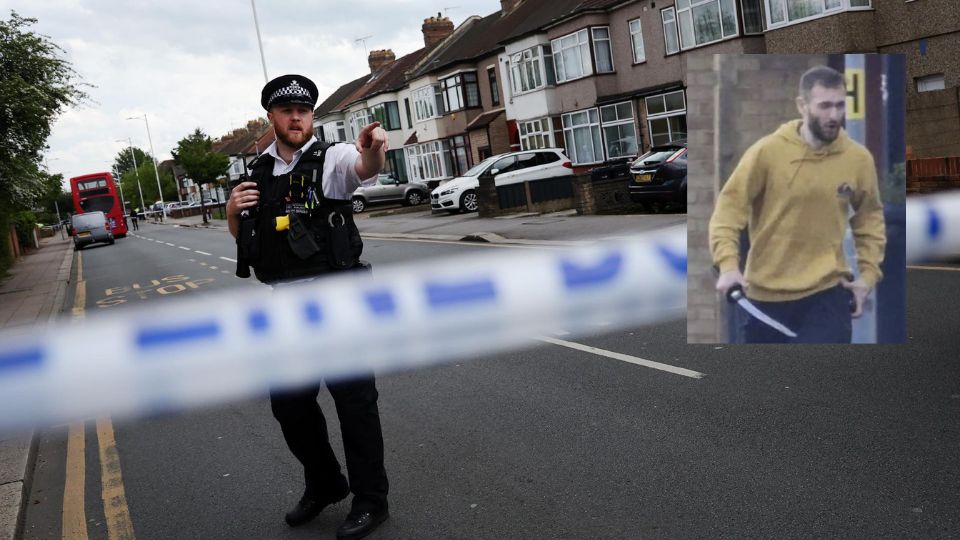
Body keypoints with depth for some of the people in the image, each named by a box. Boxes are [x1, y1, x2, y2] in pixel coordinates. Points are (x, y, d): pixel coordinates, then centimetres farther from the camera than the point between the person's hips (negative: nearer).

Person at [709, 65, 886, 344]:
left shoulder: (859, 158, -3)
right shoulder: (767, 151, -11)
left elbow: (869, 215, 13)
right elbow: (730, 205, -8)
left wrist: (868, 273, 6)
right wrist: (728, 264, -20)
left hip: (827, 292, 1)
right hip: (765, 293, 0)